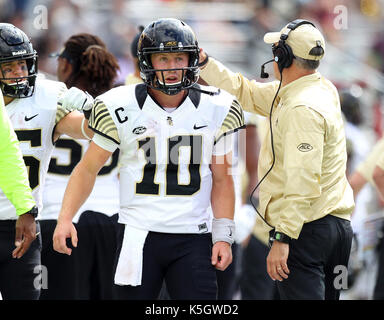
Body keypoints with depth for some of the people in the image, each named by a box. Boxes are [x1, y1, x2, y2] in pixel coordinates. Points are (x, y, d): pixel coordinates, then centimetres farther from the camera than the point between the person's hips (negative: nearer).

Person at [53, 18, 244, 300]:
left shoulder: (214, 110, 2)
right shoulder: (122, 108, -2)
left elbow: (222, 180, 10)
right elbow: (89, 168, 5)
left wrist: (224, 236, 2)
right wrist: (65, 218, -7)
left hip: (192, 239, 1)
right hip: (139, 237, 0)